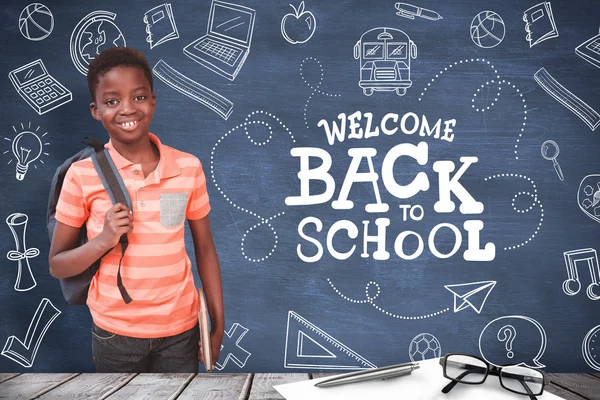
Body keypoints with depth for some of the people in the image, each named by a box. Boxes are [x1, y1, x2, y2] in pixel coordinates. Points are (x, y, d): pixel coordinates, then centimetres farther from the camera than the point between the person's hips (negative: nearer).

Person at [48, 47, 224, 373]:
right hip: (114, 332, 0)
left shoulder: (188, 167, -8)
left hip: (180, 329, 1)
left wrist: (218, 324, 3)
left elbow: (204, 249, 2)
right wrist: (104, 240, -22)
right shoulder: (82, 175, -11)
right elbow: (57, 266, -4)